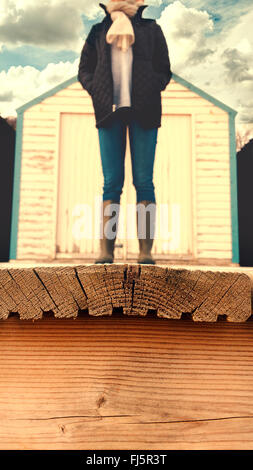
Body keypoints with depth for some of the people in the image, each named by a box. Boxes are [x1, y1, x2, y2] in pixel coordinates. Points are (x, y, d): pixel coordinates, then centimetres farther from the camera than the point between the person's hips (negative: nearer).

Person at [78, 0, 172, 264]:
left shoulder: (151, 29, 19)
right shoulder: (98, 31, 21)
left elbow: (164, 70, 15)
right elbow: (84, 69, 18)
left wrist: (151, 92, -4)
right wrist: (96, 91, -1)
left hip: (143, 111, -1)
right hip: (110, 111, 1)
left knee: (144, 181, -7)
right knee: (112, 182, -6)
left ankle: (145, 250, -7)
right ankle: (106, 249, -7)